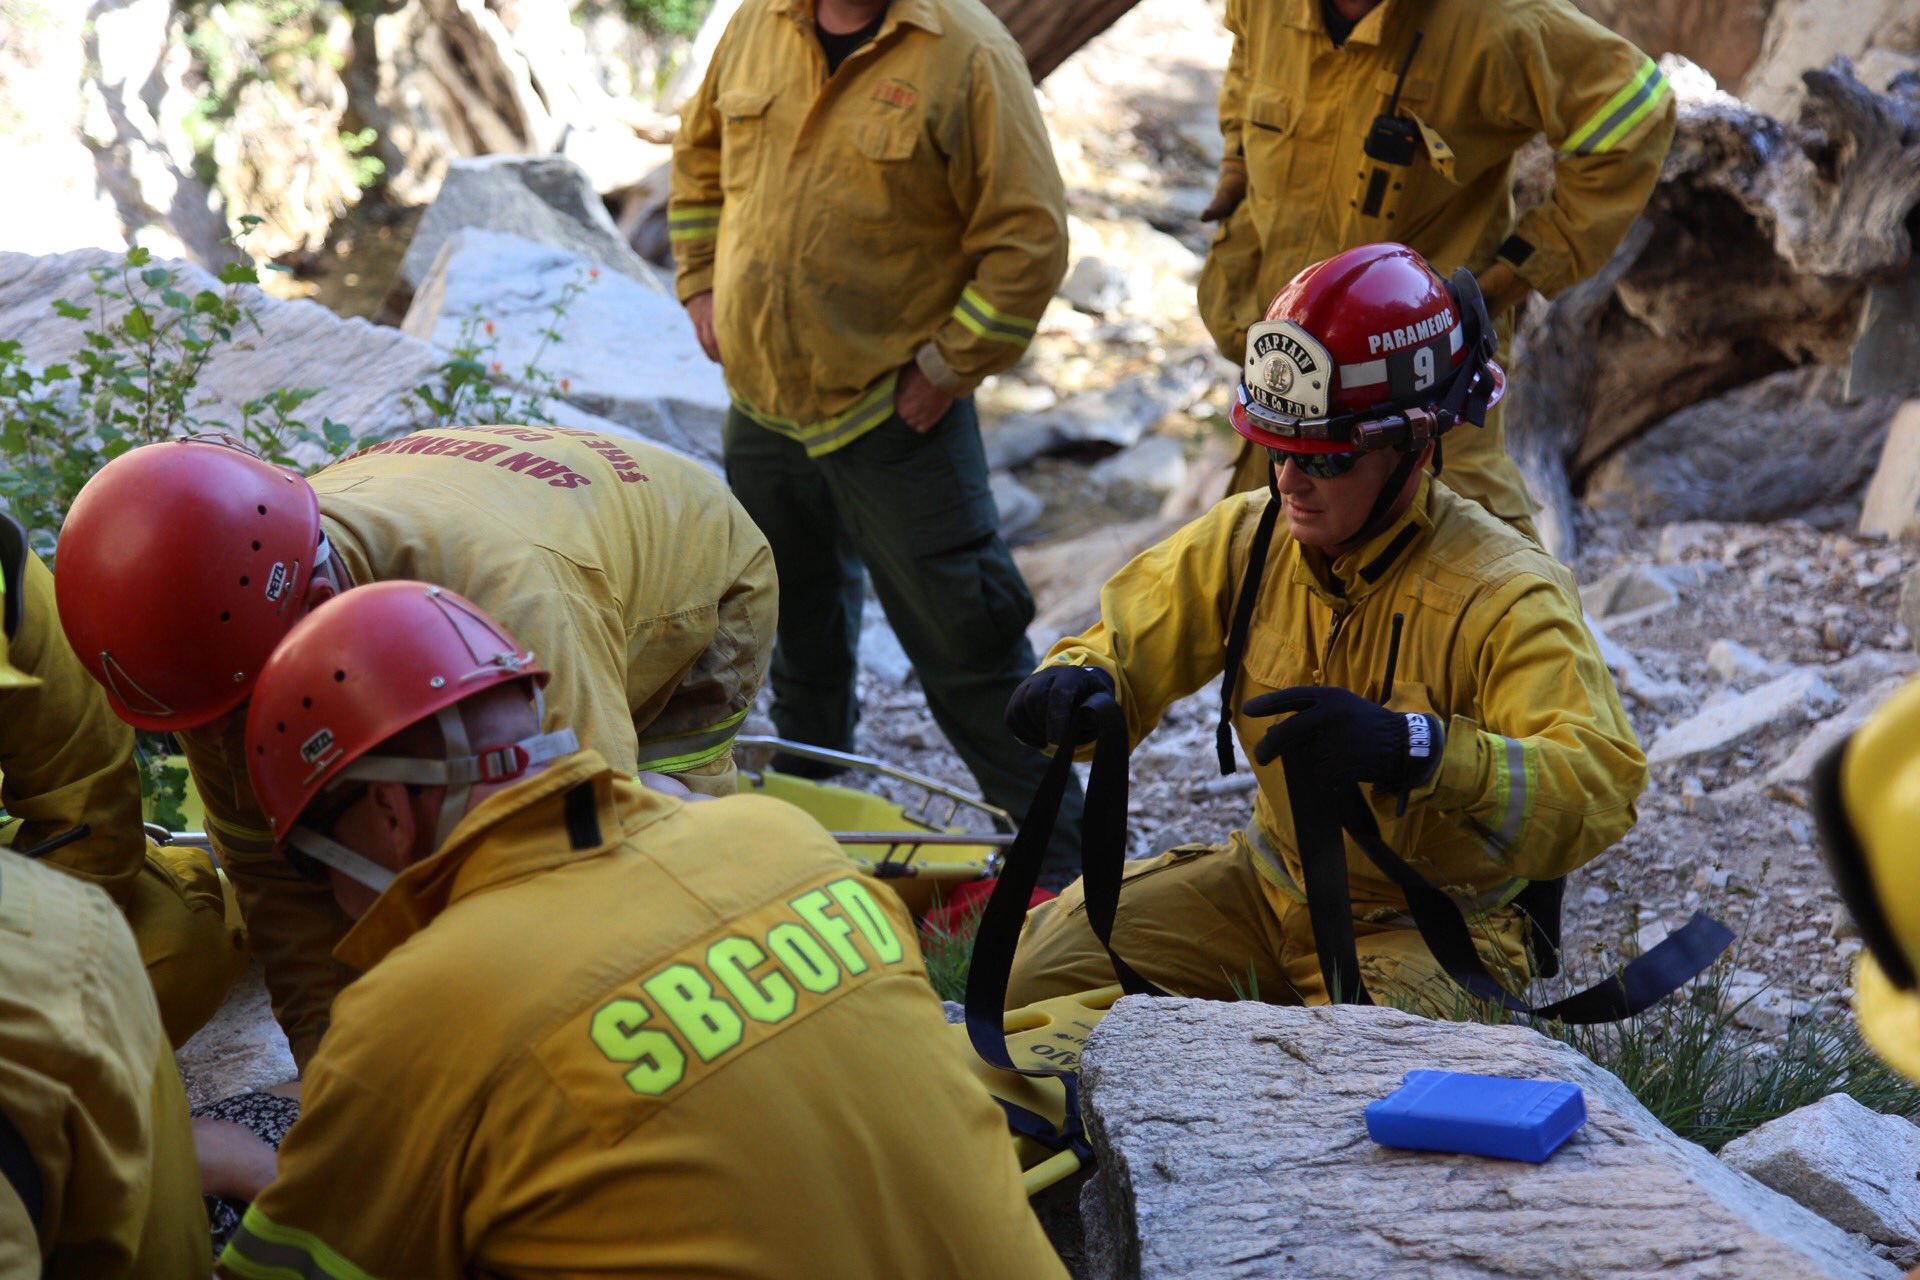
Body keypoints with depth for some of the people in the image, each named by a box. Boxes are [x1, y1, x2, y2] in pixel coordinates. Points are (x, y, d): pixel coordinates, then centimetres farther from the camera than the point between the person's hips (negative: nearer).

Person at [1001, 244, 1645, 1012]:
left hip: (1429, 928, -5)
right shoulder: (1246, 539, -5)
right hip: (1271, 884, 6)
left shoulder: (1502, 594, -23)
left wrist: (1413, 748, -51)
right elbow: (1128, 644, 6)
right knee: (1041, 975, -5)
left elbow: (1600, 790, -35)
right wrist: (1079, 683, -21)